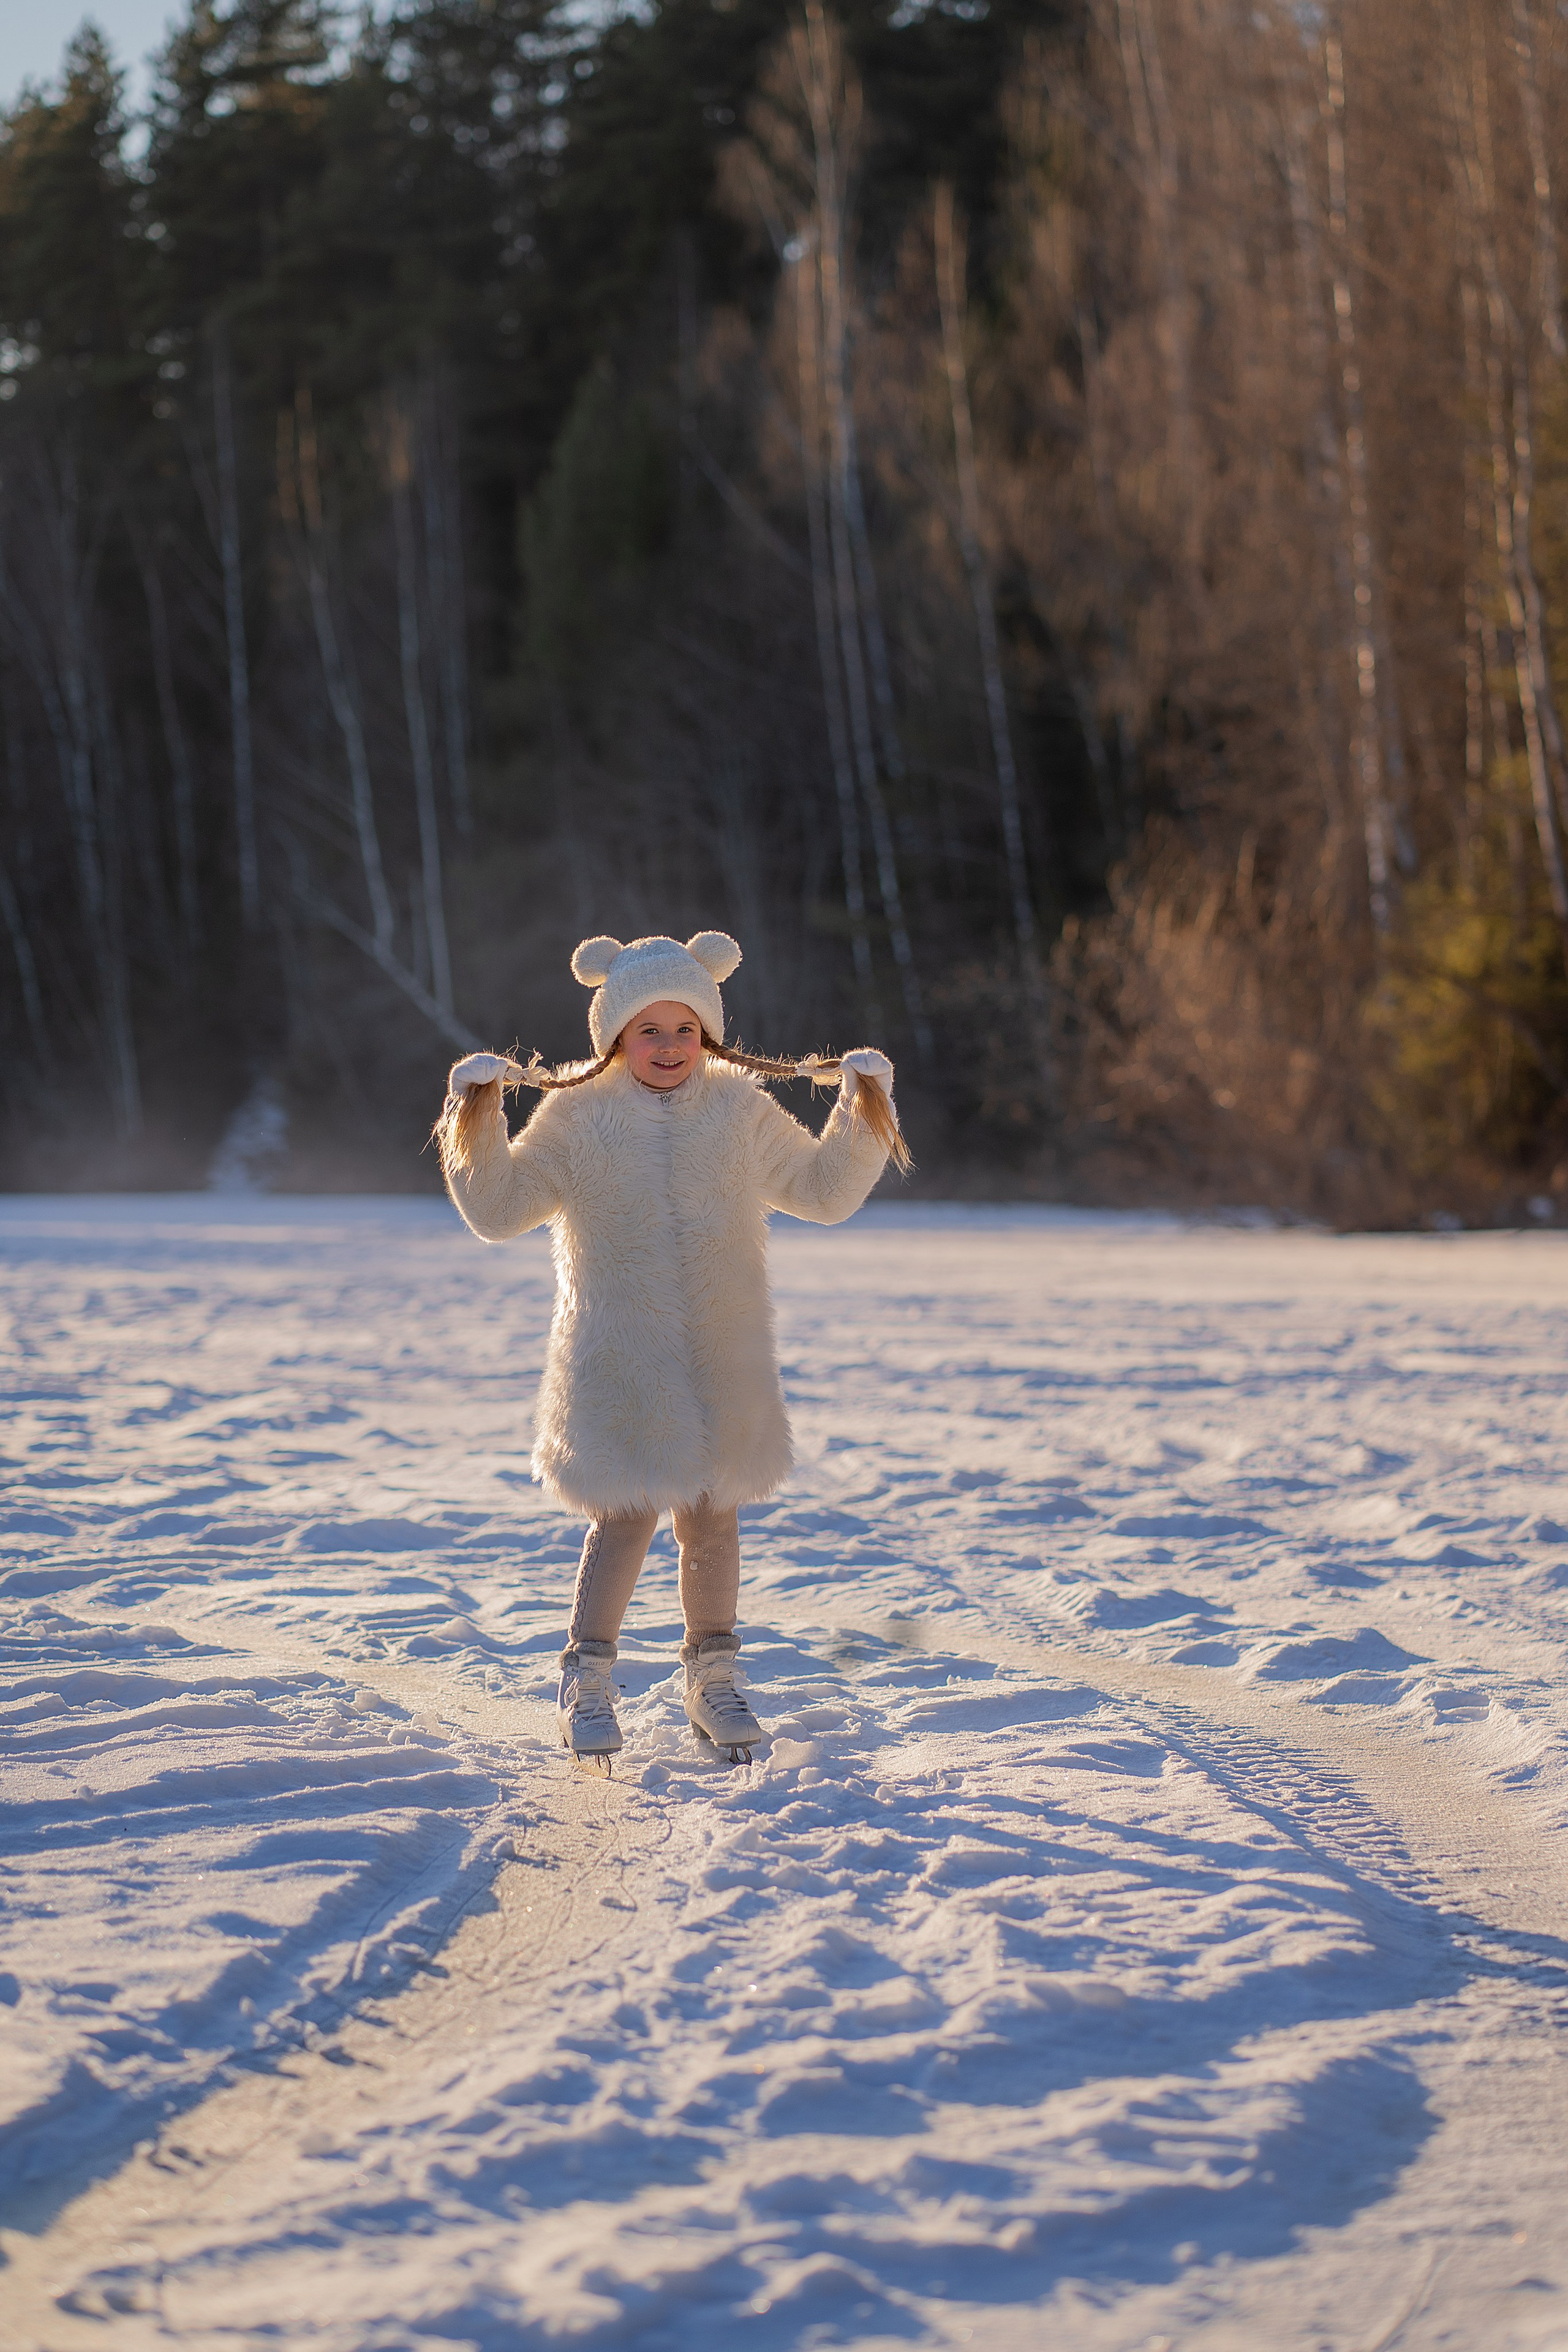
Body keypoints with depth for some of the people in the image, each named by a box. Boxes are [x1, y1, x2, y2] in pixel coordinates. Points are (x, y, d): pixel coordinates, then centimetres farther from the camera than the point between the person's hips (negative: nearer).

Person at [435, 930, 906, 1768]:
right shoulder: (578, 1116, -1)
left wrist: (864, 1111, 6)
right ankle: (586, 1680, 8)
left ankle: (712, 1675, 28)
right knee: (627, 1517, -8)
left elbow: (824, 1191, 17)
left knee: (712, 1517, 10)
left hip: (721, 1357, 3)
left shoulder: (742, 1112, 6)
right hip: (617, 1360, -3)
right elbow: (499, 1209, 1)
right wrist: (478, 1123, -12)